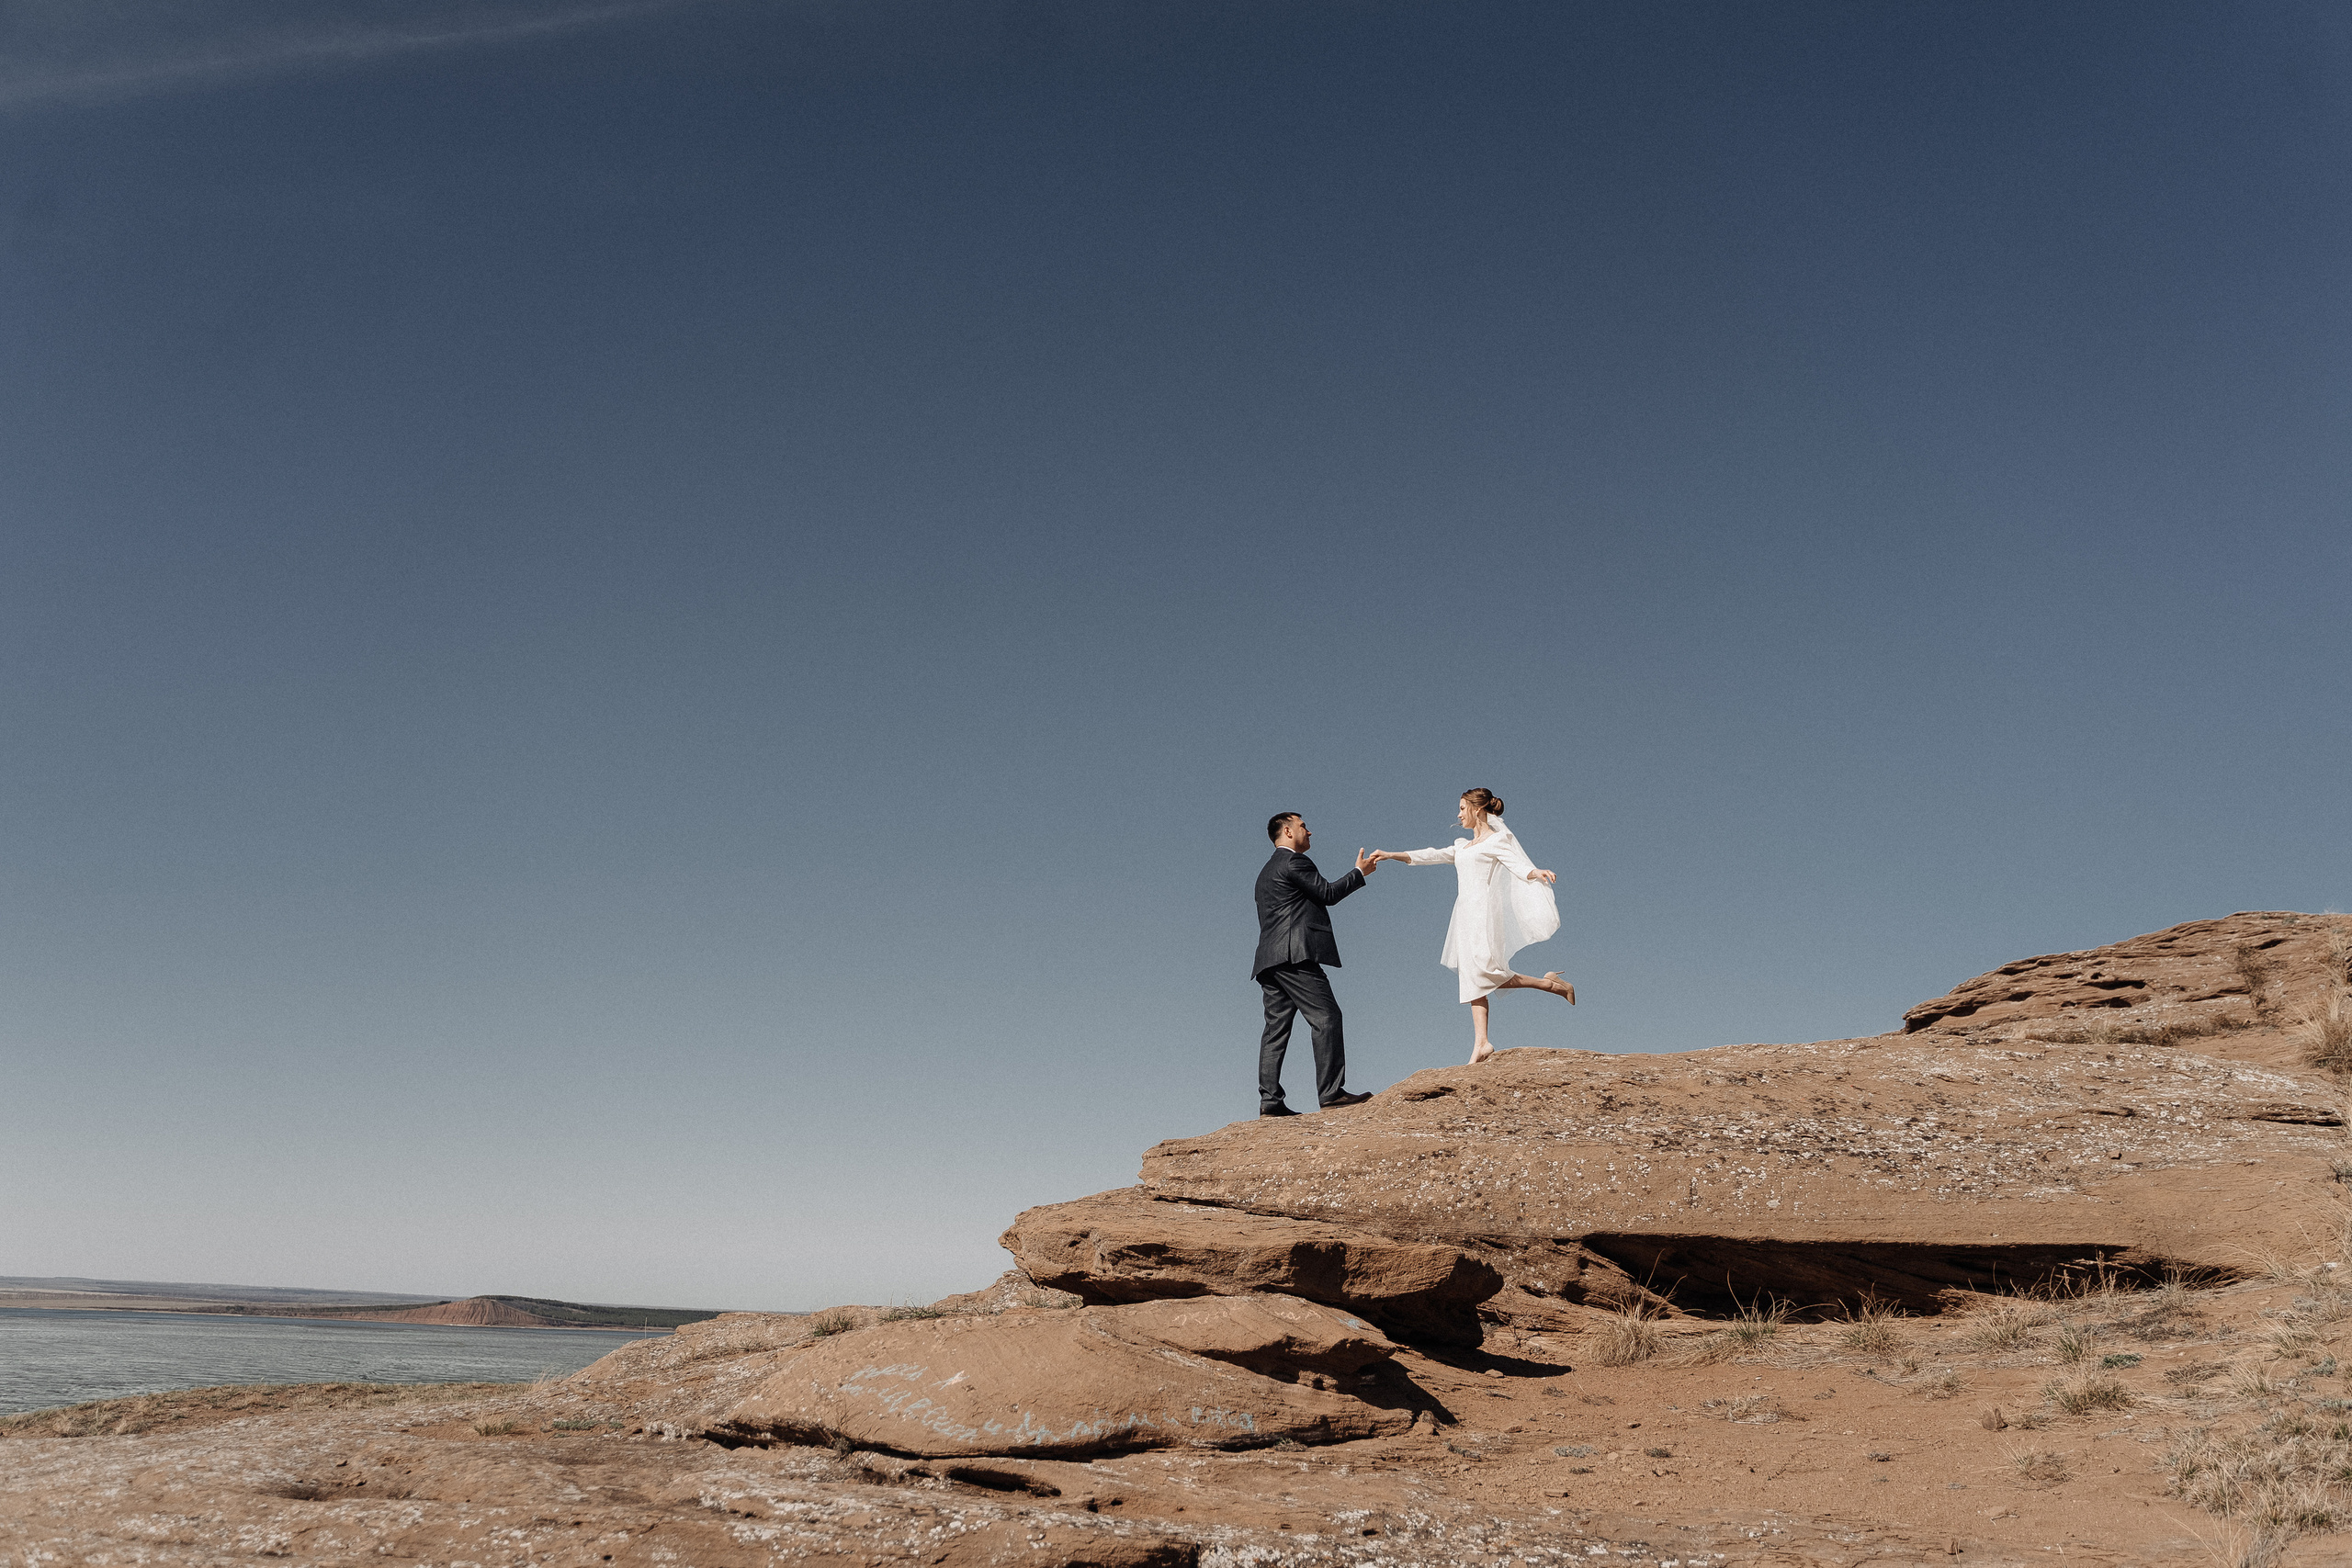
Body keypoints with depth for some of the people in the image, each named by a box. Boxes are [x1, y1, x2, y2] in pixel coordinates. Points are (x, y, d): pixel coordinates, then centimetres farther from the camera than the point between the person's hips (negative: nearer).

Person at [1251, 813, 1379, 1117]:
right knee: (1326, 1018, -11)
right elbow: (1328, 893, -4)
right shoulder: (1294, 861, -2)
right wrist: (1359, 872, 7)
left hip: (1269, 960, 10)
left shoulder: (1267, 872, 28)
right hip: (1295, 955, -10)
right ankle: (1331, 1092, -16)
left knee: (1277, 1027, 3)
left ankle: (1269, 1099, -3)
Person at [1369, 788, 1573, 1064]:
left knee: (1485, 971, -22)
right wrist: (1392, 855, 22)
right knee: (1473, 981, -1)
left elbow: (1520, 867, -10)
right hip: (1467, 914, 8)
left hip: (1484, 910, -8)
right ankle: (1481, 1043, -7)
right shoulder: (1464, 846, 24)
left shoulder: (1498, 840, 2)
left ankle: (1550, 984, -9)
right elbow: (1431, 856, 26)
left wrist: (1538, 873, -32)